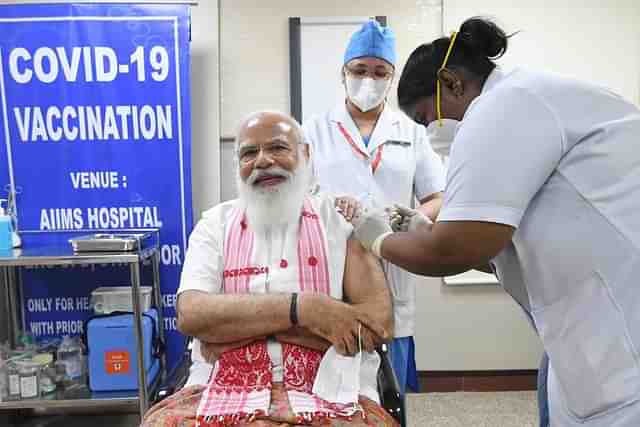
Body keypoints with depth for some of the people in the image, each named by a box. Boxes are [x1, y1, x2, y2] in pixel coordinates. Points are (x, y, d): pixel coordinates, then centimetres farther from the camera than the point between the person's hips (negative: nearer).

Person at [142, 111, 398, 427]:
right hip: (225, 394, 2)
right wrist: (300, 307, -18)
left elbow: (379, 321, -9)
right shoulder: (216, 223, 8)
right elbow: (191, 314, -7)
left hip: (328, 396, -1)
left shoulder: (340, 217, 3)